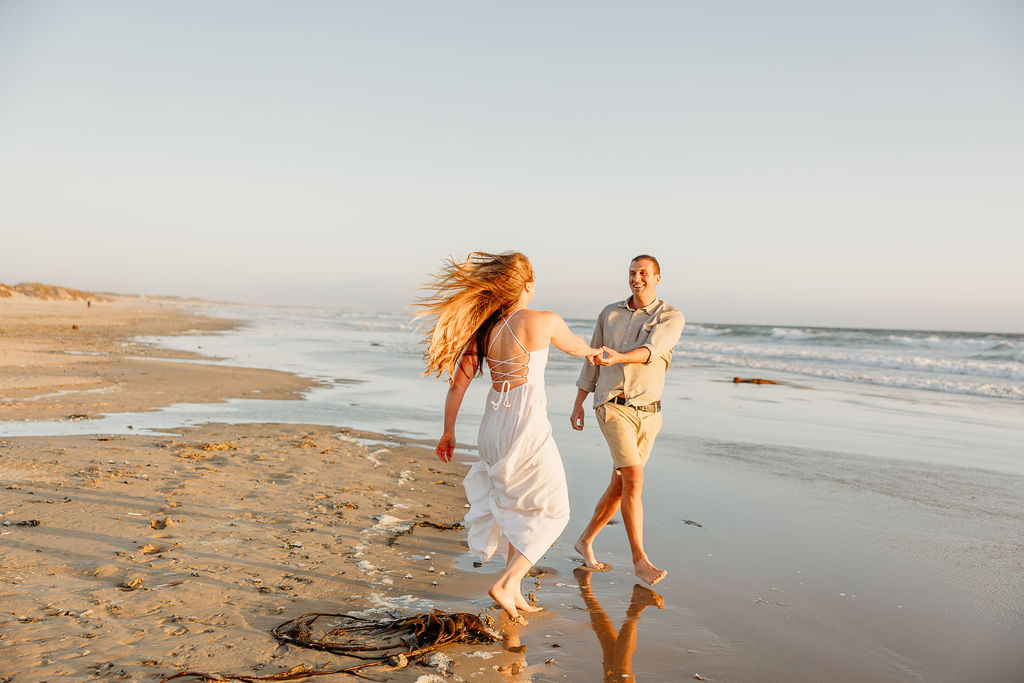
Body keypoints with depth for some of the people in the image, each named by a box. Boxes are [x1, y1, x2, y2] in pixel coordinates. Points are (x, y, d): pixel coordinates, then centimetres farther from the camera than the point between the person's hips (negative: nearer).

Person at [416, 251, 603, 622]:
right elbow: (575, 346, 10)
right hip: (526, 427, -6)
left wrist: (448, 431, 16)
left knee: (517, 508, 22)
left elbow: (458, 382, 5)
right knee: (550, 511, 11)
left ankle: (514, 592, 28)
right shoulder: (545, 322, -11)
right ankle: (506, 584, 1)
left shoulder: (482, 328, 3)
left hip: (493, 425, 6)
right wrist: (593, 351, 34)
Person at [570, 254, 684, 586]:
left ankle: (585, 540, 28)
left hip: (647, 412, 2)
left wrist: (619, 358, -42)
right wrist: (578, 404, 11)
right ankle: (640, 560, -9)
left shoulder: (672, 318, -1)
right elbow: (592, 361, 13)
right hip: (613, 406, -2)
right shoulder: (610, 313, 7)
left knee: (620, 485, 8)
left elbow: (650, 351, -22)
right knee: (634, 480, -16)